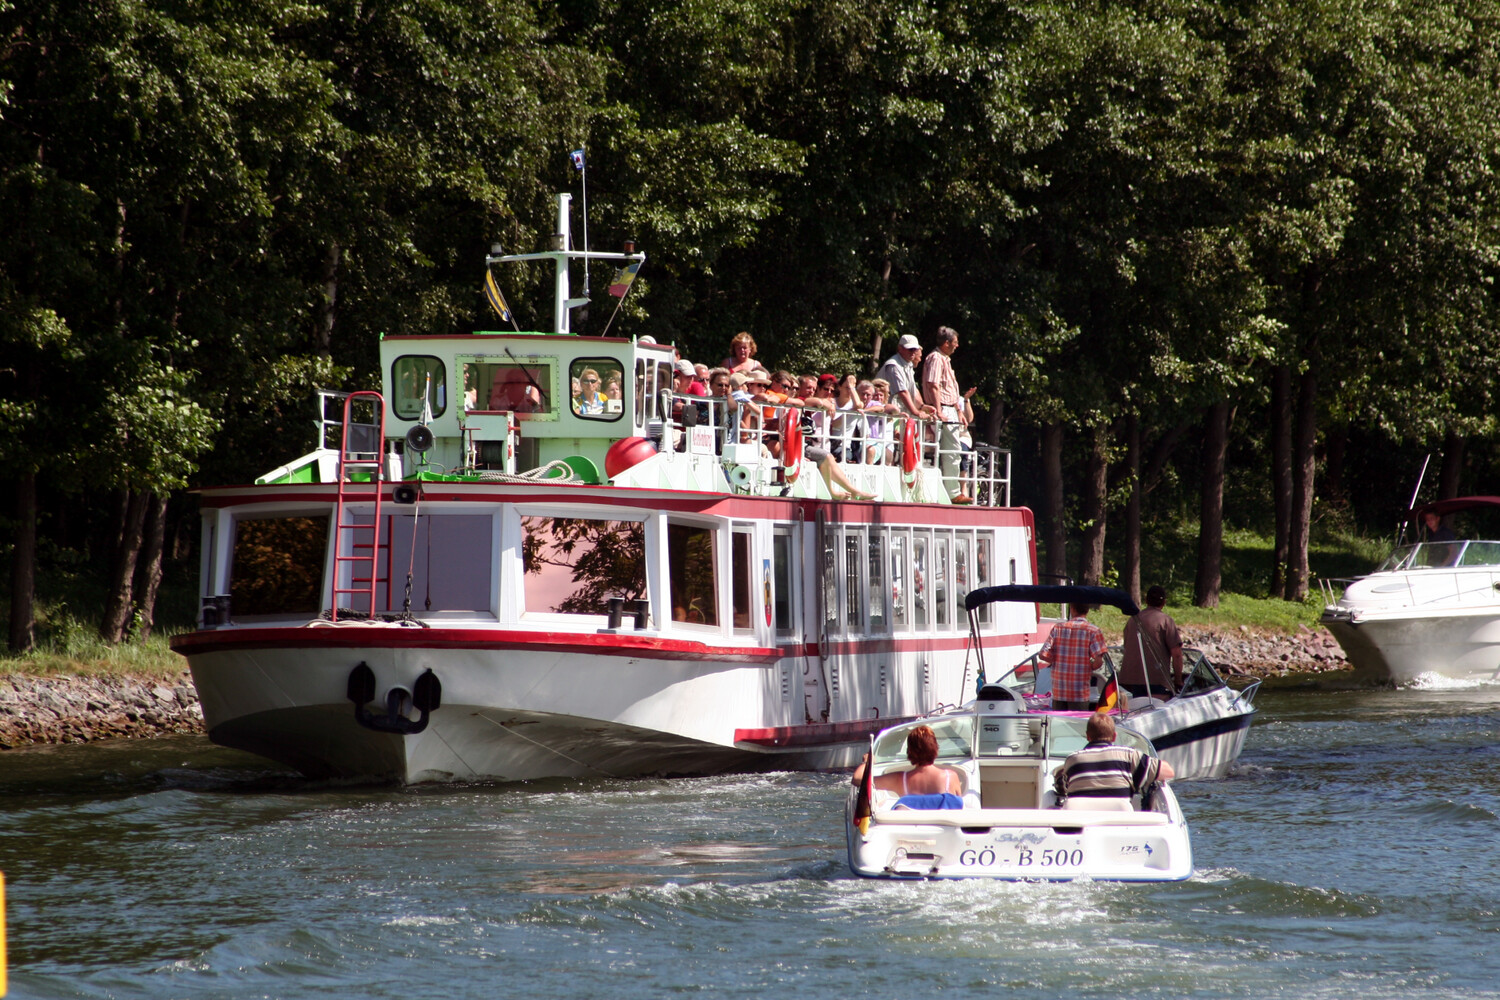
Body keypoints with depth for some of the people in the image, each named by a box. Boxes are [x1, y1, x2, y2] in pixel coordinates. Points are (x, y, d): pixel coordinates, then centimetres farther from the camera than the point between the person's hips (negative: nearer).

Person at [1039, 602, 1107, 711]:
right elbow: (1098, 661, -14)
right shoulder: (1093, 631, -7)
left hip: (1058, 690, 3)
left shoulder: (1058, 628, 3)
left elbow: (1043, 655, -1)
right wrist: (1089, 668, 7)